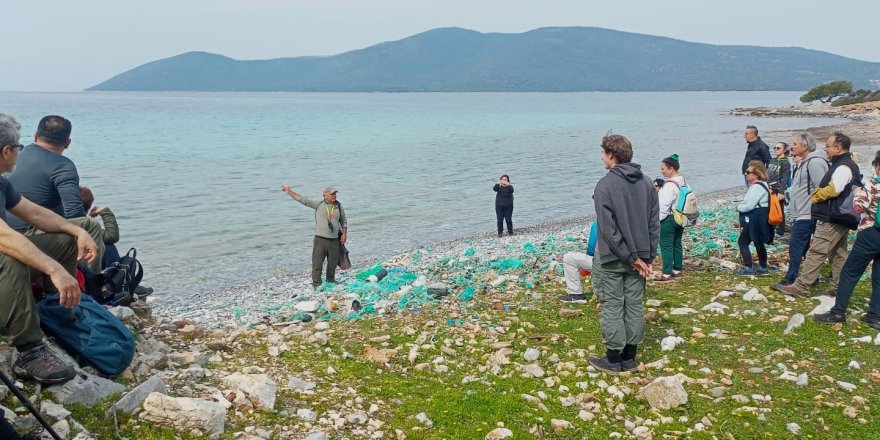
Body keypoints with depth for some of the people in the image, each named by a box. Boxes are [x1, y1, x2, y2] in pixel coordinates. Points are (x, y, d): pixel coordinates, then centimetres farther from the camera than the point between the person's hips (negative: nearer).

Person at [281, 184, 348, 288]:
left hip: (334, 240, 3)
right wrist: (289, 191, -9)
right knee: (317, 262, -1)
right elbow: (302, 199, -5)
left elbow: (343, 220, 20)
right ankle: (316, 283, 9)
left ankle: (331, 280, 31)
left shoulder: (338, 206, 8)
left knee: (333, 262, 11)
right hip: (320, 239, -3)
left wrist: (344, 233, 9)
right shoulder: (319, 204, -2)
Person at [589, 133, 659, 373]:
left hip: (611, 258, -5)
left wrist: (631, 258, -13)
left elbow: (609, 228, -18)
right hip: (639, 256, 6)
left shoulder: (605, 185, -13)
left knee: (612, 307, 3)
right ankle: (629, 358, 19)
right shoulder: (646, 182, 5)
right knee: (635, 306, 11)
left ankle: (613, 359, 11)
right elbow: (654, 222, 3)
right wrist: (648, 256, 2)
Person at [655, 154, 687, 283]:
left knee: (666, 246, -4)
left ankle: (667, 274, -2)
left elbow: (664, 205, -22)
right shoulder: (683, 182, 7)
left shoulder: (670, 185, -22)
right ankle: (678, 269, 25)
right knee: (677, 244, 17)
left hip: (668, 219, -9)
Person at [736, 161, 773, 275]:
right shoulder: (762, 185, 13)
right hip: (760, 220, 10)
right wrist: (741, 205, 3)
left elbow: (749, 206, -23)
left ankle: (748, 268, 0)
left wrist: (739, 207, -6)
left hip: (754, 221, -10)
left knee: (743, 242, -2)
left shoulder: (757, 187, -20)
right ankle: (763, 267, 24)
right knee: (759, 243, 17)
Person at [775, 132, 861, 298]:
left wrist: (815, 196, -10)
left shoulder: (843, 167, -17)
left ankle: (801, 287, -9)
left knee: (816, 252, -10)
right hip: (841, 218, 11)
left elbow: (833, 189, -27)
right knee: (838, 254, 14)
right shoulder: (848, 165, 17)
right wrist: (818, 195, 4)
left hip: (832, 220, -11)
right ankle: (838, 288, 20)